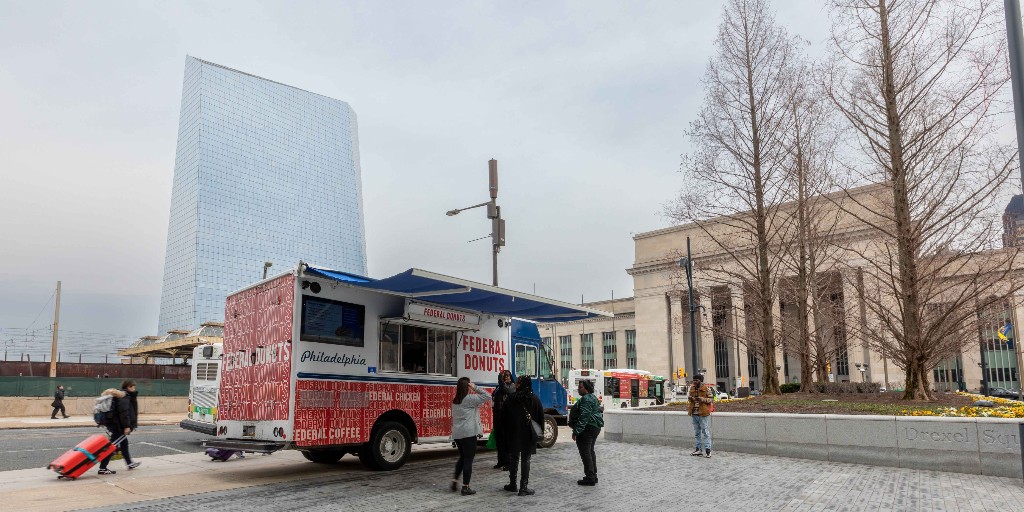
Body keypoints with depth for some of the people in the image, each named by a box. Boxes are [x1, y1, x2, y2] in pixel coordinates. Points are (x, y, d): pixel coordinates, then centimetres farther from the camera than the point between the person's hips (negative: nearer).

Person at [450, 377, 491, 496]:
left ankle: (454, 481, 17)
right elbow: (487, 396, -12)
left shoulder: (455, 401, 12)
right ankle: (465, 487, 1)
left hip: (457, 433, 7)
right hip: (469, 433, -7)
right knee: (468, 460, -1)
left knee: (462, 458, 21)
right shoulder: (470, 399, -11)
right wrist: (475, 388, -8)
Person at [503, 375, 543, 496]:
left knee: (513, 459, 14)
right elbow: (541, 417, -2)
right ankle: (524, 487, 1)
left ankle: (513, 484, 23)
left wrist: (506, 431, 9)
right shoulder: (534, 399, -5)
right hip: (528, 435, 0)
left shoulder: (511, 399, -7)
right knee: (526, 460, 3)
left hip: (513, 434, 0)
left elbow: (503, 416, -3)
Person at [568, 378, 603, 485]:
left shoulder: (585, 399, -17)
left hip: (587, 428, -11)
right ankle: (593, 475, 24)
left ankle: (590, 478, -6)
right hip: (595, 427, 11)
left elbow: (583, 417, -24)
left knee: (585, 452, -7)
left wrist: (576, 431, -22)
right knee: (590, 451, 18)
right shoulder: (593, 398, 17)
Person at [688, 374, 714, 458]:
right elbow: (689, 397, 24)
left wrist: (702, 399, -20)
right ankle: (698, 449, 20)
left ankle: (708, 450, -2)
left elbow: (711, 399, -5)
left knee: (705, 432, -5)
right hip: (694, 413, 7)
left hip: (703, 413, -6)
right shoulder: (692, 388, 10)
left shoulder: (706, 388, -6)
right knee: (697, 432, 13)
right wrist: (690, 398, 0)